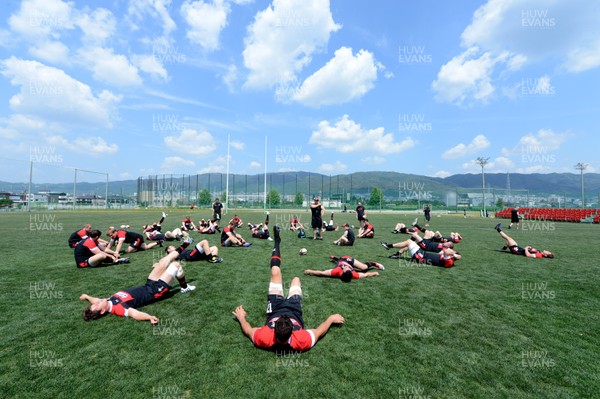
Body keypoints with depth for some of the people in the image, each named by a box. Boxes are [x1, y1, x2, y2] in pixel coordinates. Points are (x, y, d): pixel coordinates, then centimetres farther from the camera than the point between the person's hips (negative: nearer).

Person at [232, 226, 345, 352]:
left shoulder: (263, 339, -40)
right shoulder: (302, 341, -41)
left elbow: (248, 331, -20)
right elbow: (319, 331, -23)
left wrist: (241, 318, -3)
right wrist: (331, 319, -8)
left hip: (275, 309, 0)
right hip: (293, 310, 0)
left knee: (275, 273, 0)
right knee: (296, 279, 18)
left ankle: (276, 242, 25)